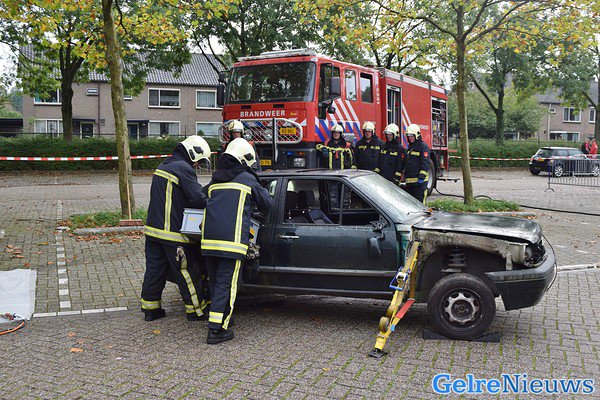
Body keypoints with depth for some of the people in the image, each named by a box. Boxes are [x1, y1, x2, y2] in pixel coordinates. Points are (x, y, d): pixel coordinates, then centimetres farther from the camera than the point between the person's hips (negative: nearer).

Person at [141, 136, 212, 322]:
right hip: (173, 232, -9)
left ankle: (150, 309, 23)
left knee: (154, 269, 15)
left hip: (153, 228, 9)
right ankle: (196, 310, 12)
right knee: (188, 272, 2)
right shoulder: (184, 169, -14)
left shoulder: (162, 167, 16)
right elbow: (198, 199, -23)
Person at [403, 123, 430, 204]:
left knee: (419, 202, -8)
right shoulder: (410, 146, 19)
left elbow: (425, 163, -16)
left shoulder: (423, 146, -9)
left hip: (419, 180, -9)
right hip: (409, 180, 9)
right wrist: (405, 175, 22)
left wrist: (421, 177, -21)